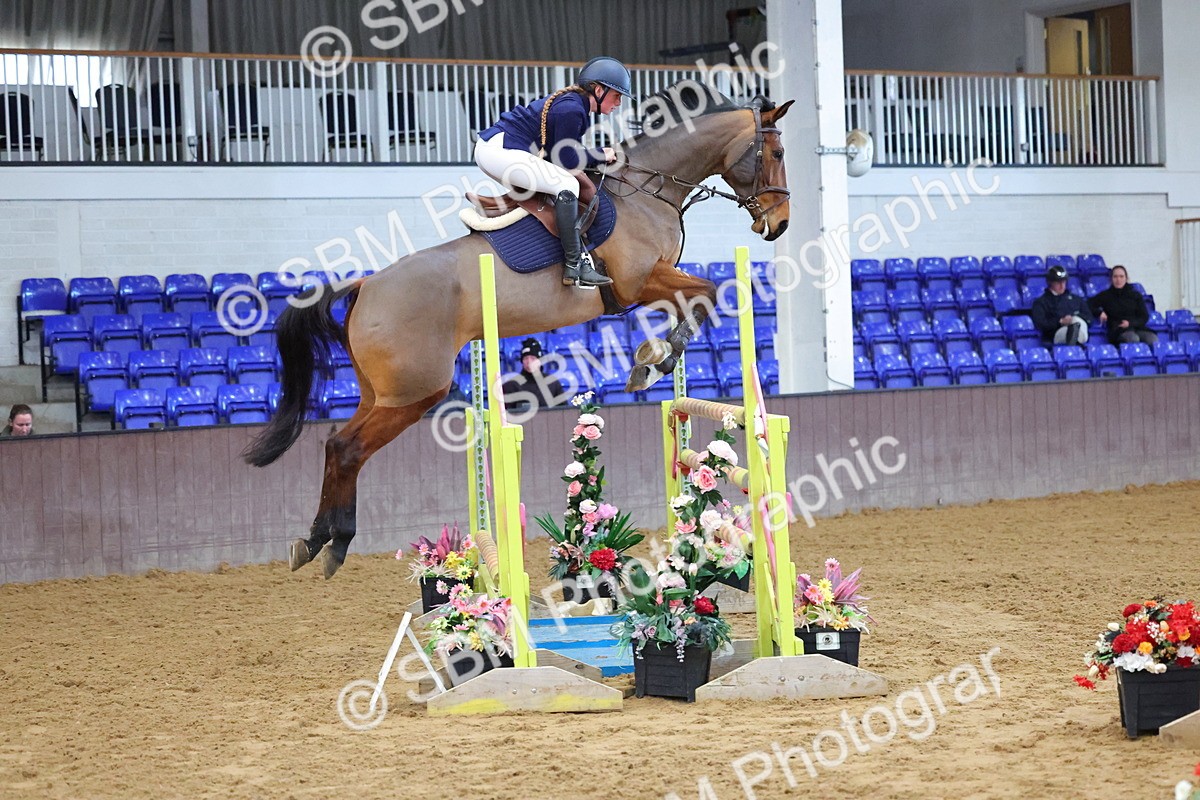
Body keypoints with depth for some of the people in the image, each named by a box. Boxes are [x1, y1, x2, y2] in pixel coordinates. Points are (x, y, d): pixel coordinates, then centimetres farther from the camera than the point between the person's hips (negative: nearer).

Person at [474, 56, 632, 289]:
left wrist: (600, 157, 7)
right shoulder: (571, 109, -16)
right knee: (566, 185, -18)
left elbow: (568, 154, 17)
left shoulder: (572, 103, 15)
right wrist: (601, 156, 0)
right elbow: (568, 161, -13)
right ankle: (574, 268, -18)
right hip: (500, 151, -11)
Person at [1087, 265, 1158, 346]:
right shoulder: (1106, 296, 16)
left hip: (1136, 327, 2)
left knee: (1153, 339, -34)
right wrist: (1099, 312, -8)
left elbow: (1144, 317, 14)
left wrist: (1130, 323, -6)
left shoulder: (1136, 295, 19)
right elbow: (1088, 305, 12)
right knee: (1133, 338, -41)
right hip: (1117, 330, -2)